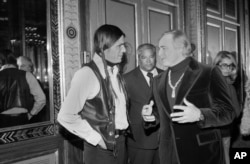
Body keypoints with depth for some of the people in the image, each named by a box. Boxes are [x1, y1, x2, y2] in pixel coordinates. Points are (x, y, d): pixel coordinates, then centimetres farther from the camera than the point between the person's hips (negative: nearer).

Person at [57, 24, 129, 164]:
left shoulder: (116, 73, 7)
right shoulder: (87, 74, -17)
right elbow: (66, 116, -20)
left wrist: (125, 129, 0)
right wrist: (96, 138, -15)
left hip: (121, 142, 7)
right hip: (101, 147, -7)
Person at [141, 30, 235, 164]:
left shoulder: (209, 73, -8)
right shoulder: (158, 80, 9)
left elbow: (228, 112, -10)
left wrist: (199, 115, -26)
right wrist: (152, 116, -5)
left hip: (202, 153, -4)